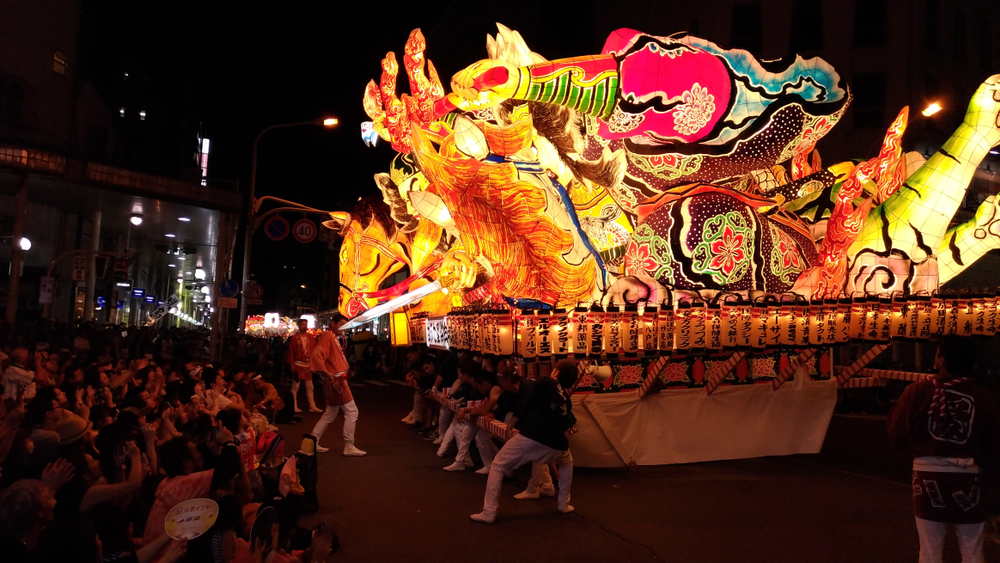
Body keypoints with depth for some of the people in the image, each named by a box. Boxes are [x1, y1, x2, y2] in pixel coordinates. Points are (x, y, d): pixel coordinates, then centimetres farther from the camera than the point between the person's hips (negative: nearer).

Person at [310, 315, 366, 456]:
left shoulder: (334, 337, 17)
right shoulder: (327, 335, -14)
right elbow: (315, 356, -26)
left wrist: (344, 369, 9)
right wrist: (327, 373, -25)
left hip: (338, 380, 11)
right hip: (335, 381, -11)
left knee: (330, 413, 17)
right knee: (351, 411, -7)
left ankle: (313, 442, 22)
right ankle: (349, 447, -2)